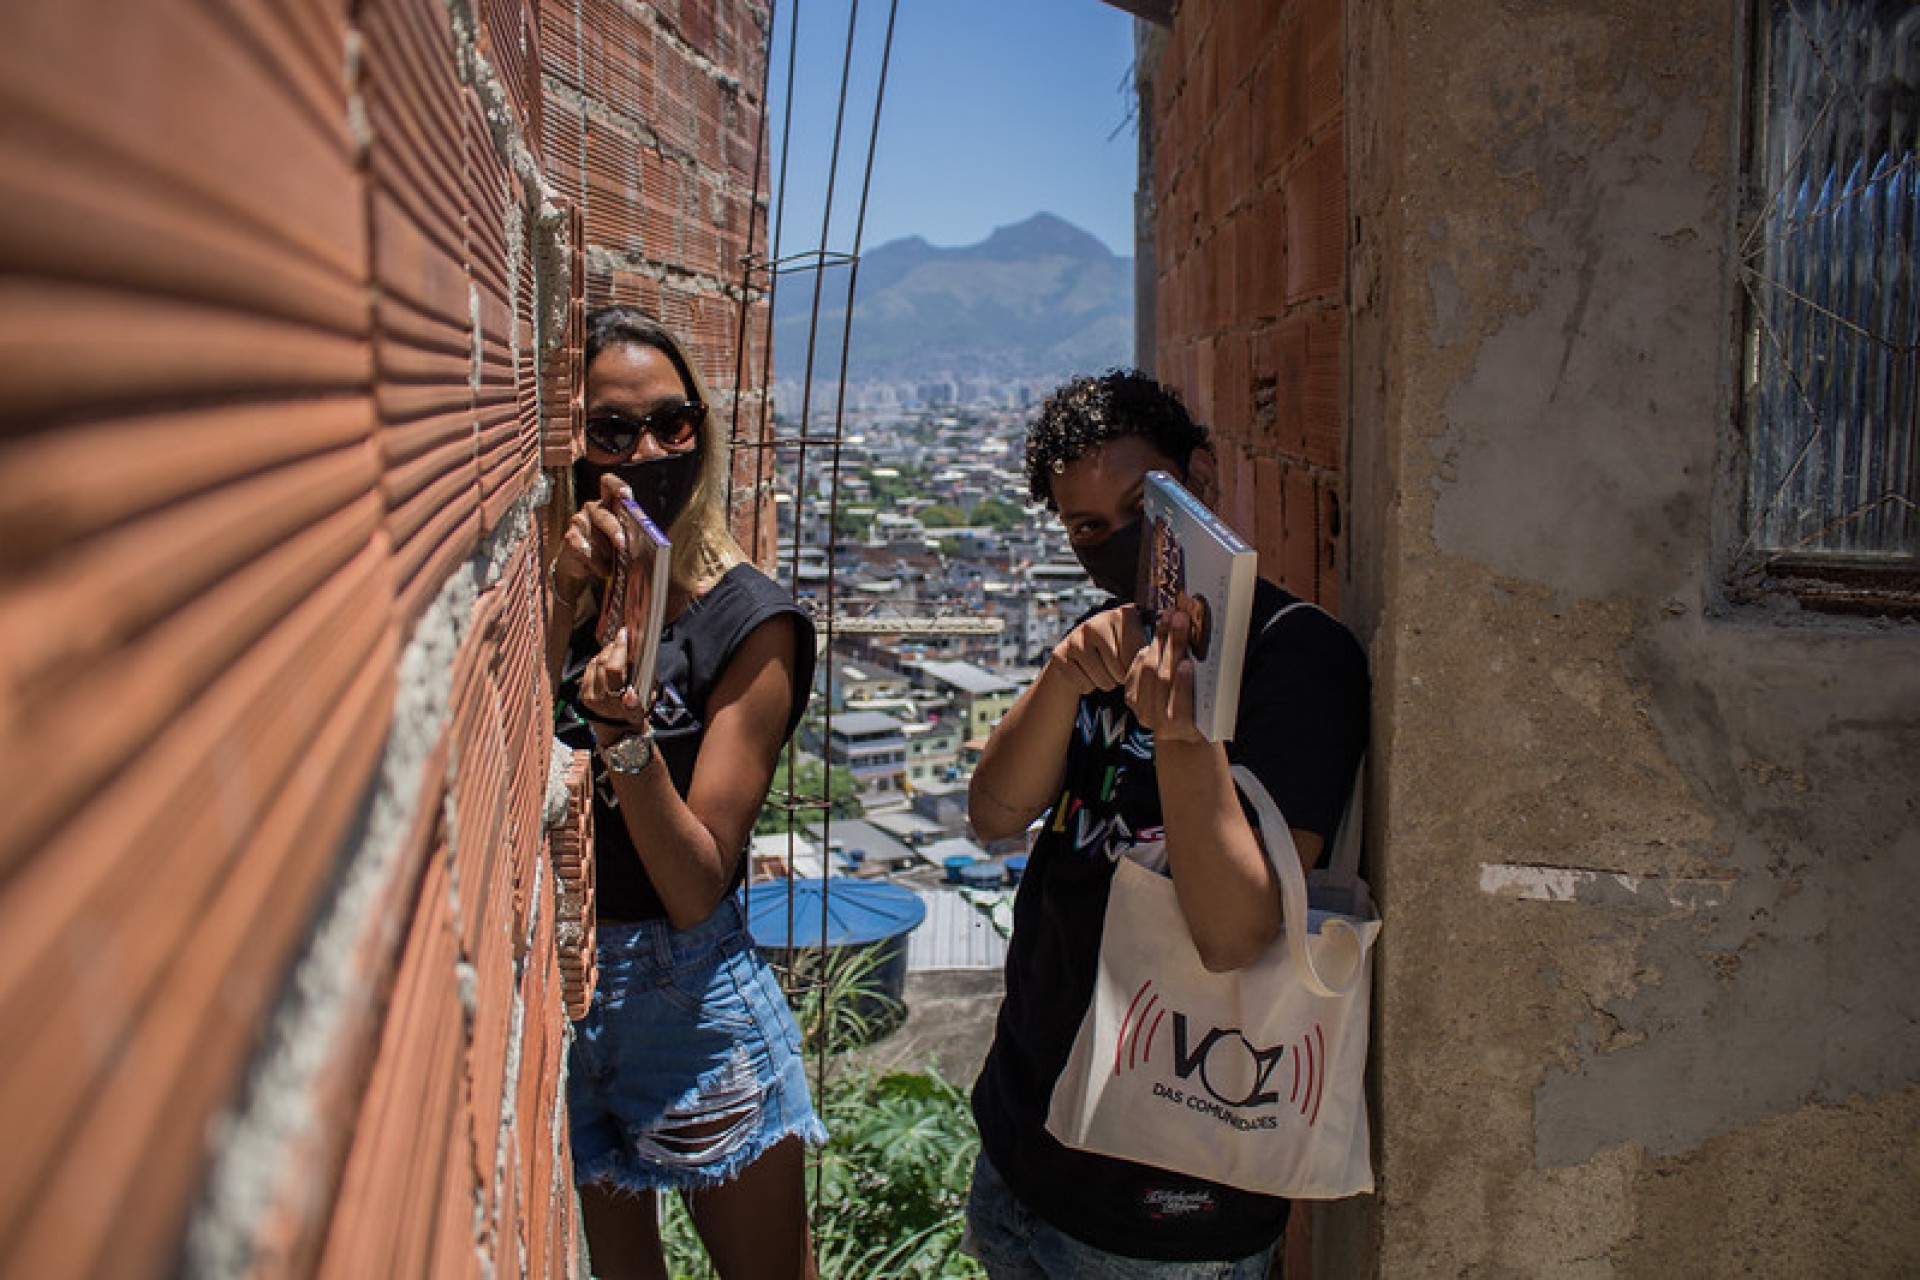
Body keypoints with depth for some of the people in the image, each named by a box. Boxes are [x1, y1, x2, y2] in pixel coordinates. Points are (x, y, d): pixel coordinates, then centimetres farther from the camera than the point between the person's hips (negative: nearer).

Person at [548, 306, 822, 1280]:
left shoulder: (751, 620, -14)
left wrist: (624, 731, -33)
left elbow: (698, 891, -18)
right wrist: (565, 606, -24)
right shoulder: (553, 591, -1)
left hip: (686, 990, -4)